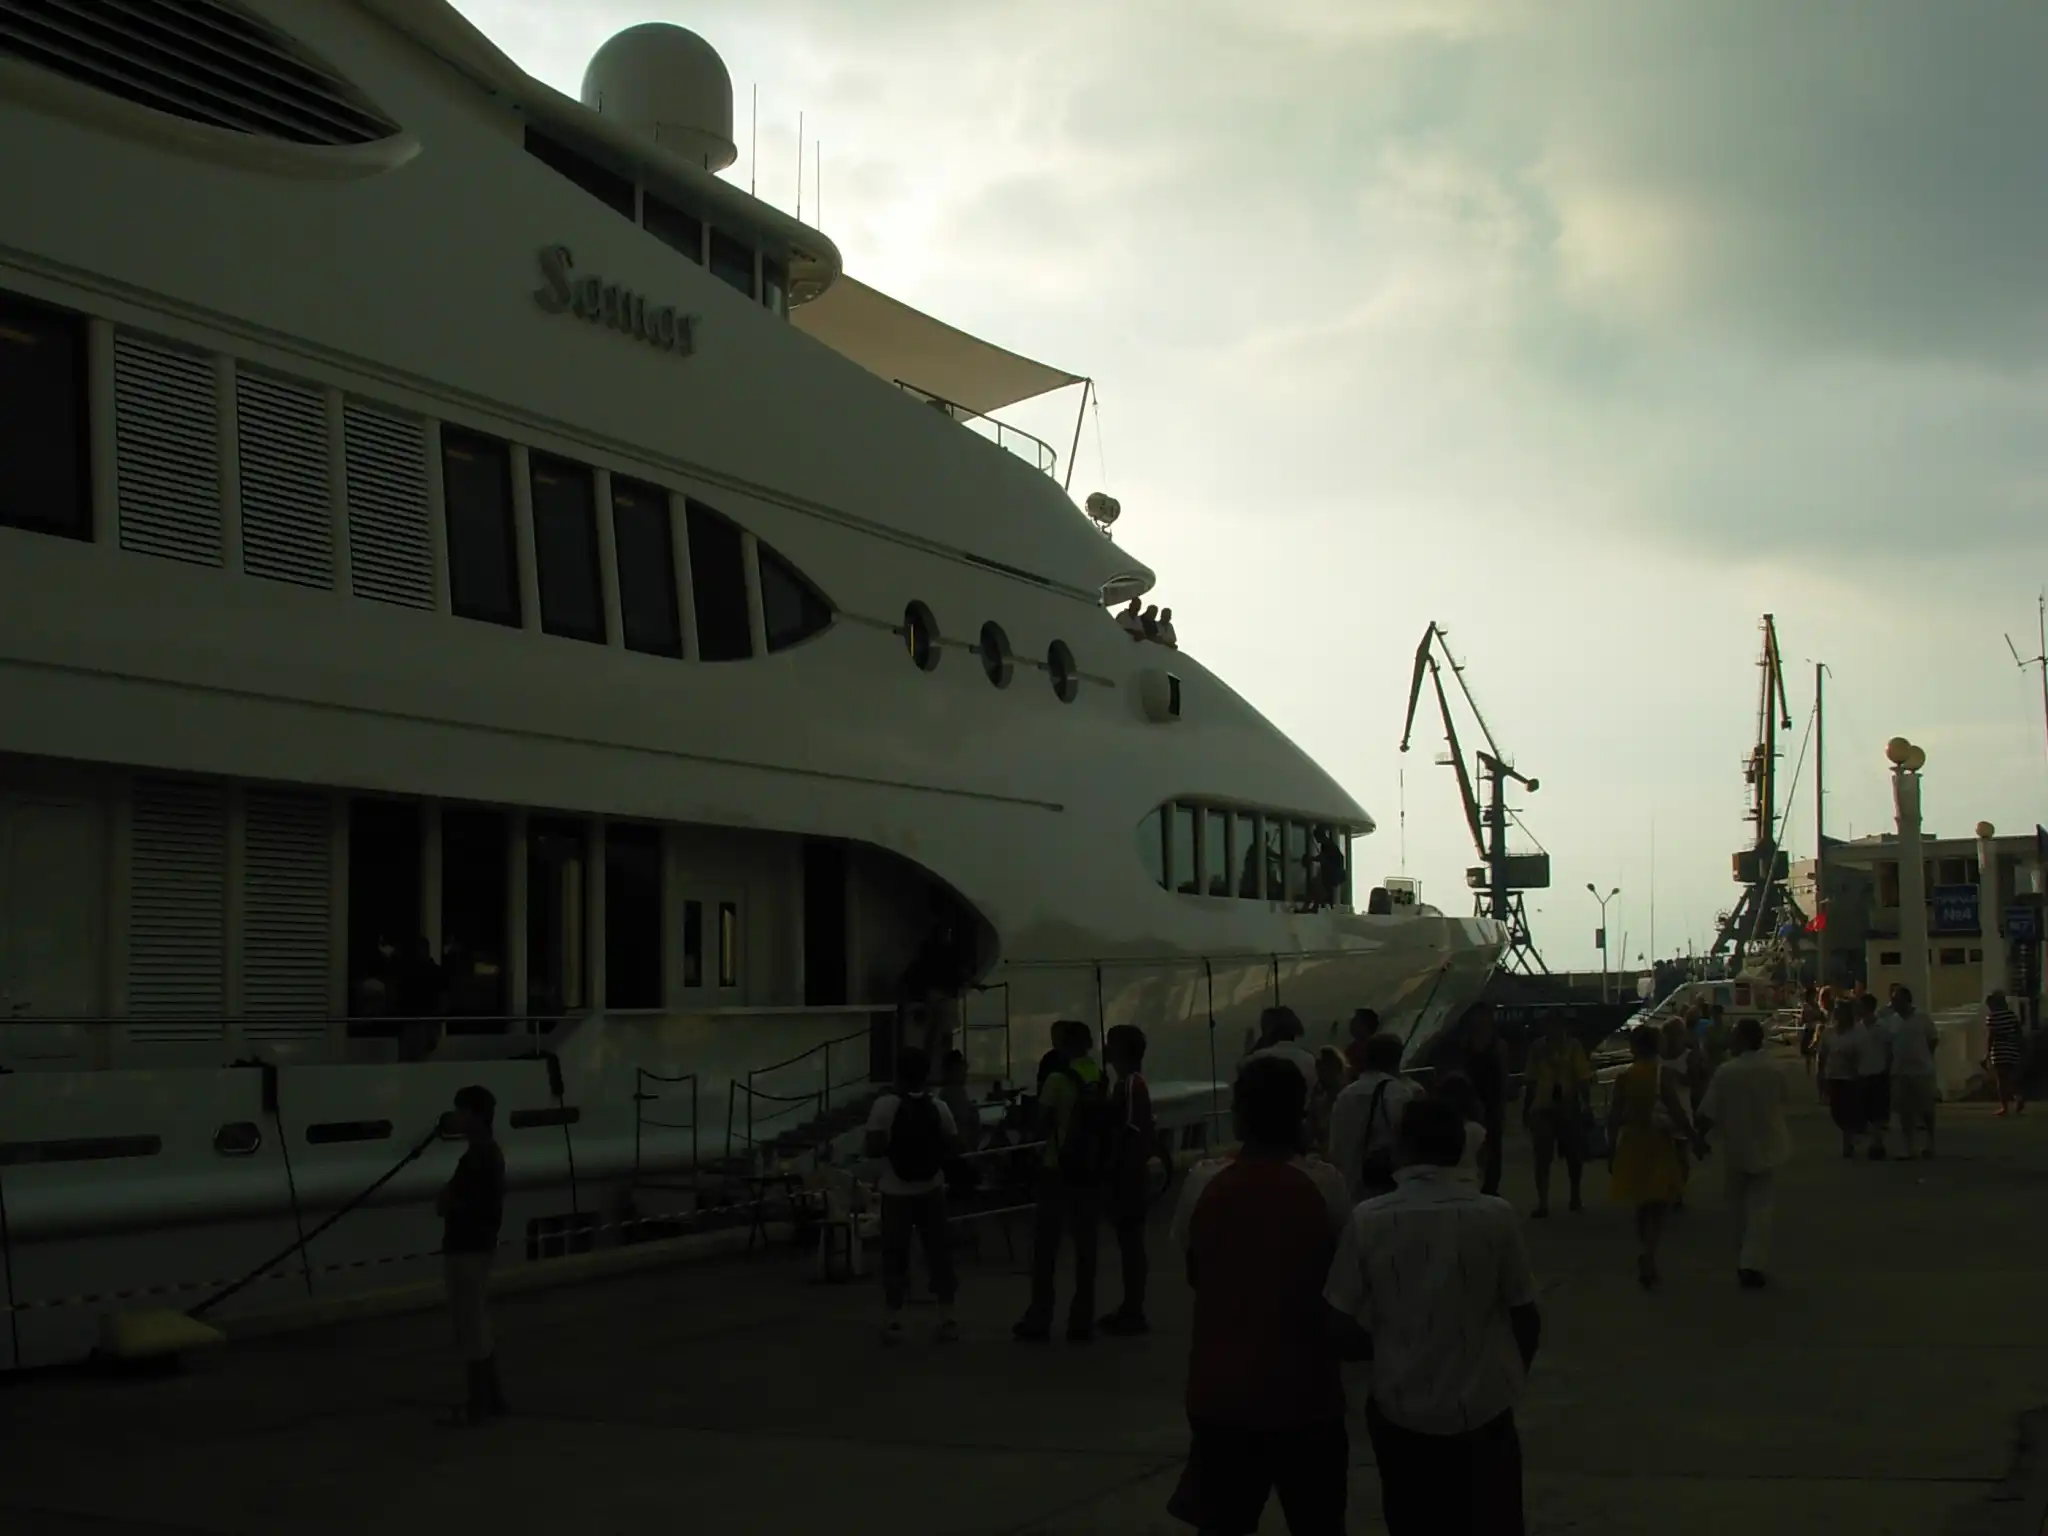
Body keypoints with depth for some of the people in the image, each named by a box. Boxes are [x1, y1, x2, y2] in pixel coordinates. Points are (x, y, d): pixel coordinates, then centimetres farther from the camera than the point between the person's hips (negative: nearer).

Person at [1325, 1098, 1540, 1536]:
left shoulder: (1367, 1221, -11)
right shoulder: (1495, 1216, -11)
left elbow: (1344, 1325, -6)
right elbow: (1526, 1317, -2)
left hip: (1400, 1407, 0)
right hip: (1482, 1407, 0)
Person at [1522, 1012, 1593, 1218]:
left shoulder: (1574, 1047, -3)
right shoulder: (1538, 1048, 4)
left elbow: (1584, 1078, -7)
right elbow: (1530, 1081, 10)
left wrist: (1587, 1103, -18)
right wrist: (1526, 1108, 11)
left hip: (1569, 1108, -1)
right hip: (1543, 1108, 1)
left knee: (1574, 1155, 12)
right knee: (1542, 1157, -3)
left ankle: (1575, 1198, 29)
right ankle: (1543, 1203, -2)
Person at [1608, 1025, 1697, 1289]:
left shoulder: (1624, 1076, -3)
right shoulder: (1663, 1074, -10)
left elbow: (1614, 1116, -3)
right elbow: (1676, 1112, -15)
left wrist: (1612, 1148, 5)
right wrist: (1693, 1138, -5)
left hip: (1632, 1144, 3)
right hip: (1658, 1144, -3)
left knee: (1642, 1206, 19)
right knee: (1657, 1208, 3)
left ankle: (1647, 1258, 25)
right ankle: (1648, 1256, -18)